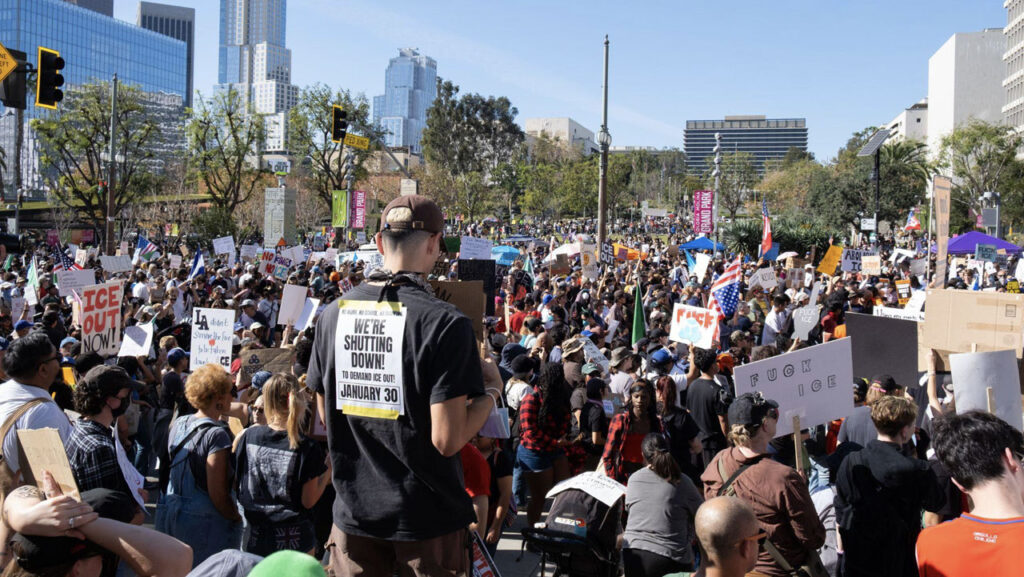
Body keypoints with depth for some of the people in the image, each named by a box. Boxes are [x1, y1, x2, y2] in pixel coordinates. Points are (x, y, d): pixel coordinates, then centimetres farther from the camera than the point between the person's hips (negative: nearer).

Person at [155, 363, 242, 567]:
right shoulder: (216, 435, -18)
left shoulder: (179, 423, 4)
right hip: (203, 524, -8)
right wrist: (239, 519, -7)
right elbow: (218, 494, -20)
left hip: (169, 517, 8)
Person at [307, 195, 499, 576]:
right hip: (427, 516, -3)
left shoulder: (333, 315, -4)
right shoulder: (445, 324, -20)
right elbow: (447, 440, -20)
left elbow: (326, 414, 7)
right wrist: (492, 389, -5)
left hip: (354, 511, 4)